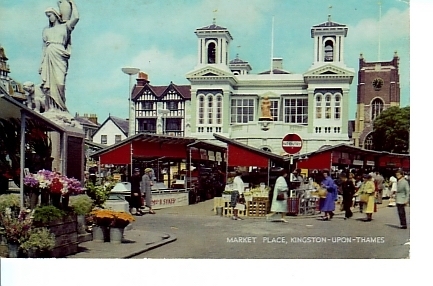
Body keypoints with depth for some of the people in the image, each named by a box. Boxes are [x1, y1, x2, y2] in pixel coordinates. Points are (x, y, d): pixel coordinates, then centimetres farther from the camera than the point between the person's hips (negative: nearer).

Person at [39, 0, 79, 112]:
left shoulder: (65, 26, 12)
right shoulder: (46, 30, 22)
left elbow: (76, 17, -6)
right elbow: (44, 48, 20)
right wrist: (41, 63, 13)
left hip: (59, 57, -3)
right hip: (49, 58, 4)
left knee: (58, 82, -15)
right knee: (49, 83, -8)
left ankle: (60, 108, -14)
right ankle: (51, 108, -11)